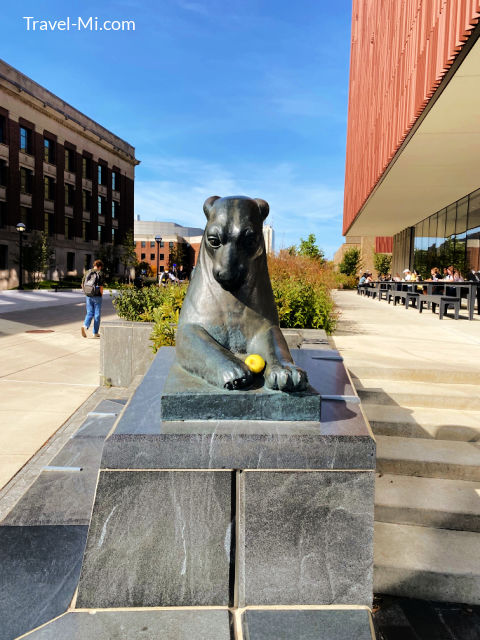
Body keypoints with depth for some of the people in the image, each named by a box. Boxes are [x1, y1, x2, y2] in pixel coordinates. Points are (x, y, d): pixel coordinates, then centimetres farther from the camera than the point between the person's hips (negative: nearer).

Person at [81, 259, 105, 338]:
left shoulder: (87, 273, 6)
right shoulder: (100, 274, -8)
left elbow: (82, 285, 8)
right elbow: (101, 287, -13)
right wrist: (101, 294, 3)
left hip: (88, 296, 4)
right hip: (97, 296, -4)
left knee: (89, 313, 12)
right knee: (97, 315, 6)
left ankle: (85, 326, -14)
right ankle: (95, 333, 12)